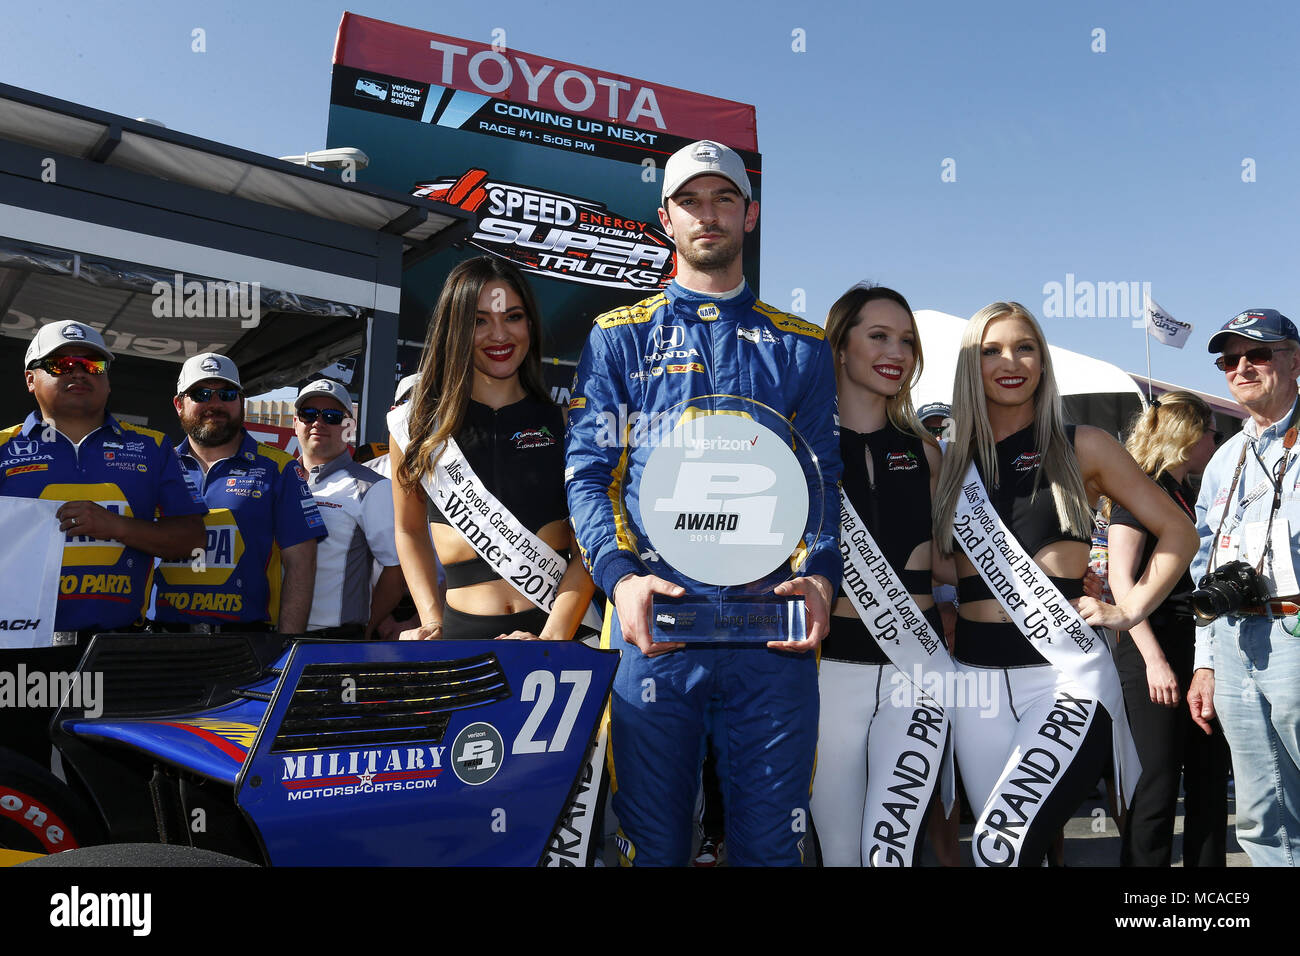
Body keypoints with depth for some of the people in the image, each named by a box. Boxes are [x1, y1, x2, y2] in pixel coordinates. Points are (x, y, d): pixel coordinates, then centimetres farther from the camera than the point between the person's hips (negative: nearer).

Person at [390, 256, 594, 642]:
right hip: (461, 629, 1)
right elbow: (410, 531, 16)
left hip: (558, 626, -1)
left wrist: (553, 635, -14)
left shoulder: (567, 421, 3)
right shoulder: (415, 423, 7)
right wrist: (433, 623, 3)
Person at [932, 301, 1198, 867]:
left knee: (1001, 845, -21)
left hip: (1067, 671, -3)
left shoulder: (1082, 448, 4)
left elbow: (1178, 534, 8)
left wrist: (1130, 611, -1)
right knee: (1027, 844, 9)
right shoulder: (949, 462, 9)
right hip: (977, 678, 3)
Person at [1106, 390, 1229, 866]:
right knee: (1157, 789, -4)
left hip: (1202, 654, 8)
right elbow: (1122, 581, -14)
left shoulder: (1188, 496, 18)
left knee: (1209, 785, 10)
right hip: (1156, 653, -8)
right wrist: (1155, 661, -19)